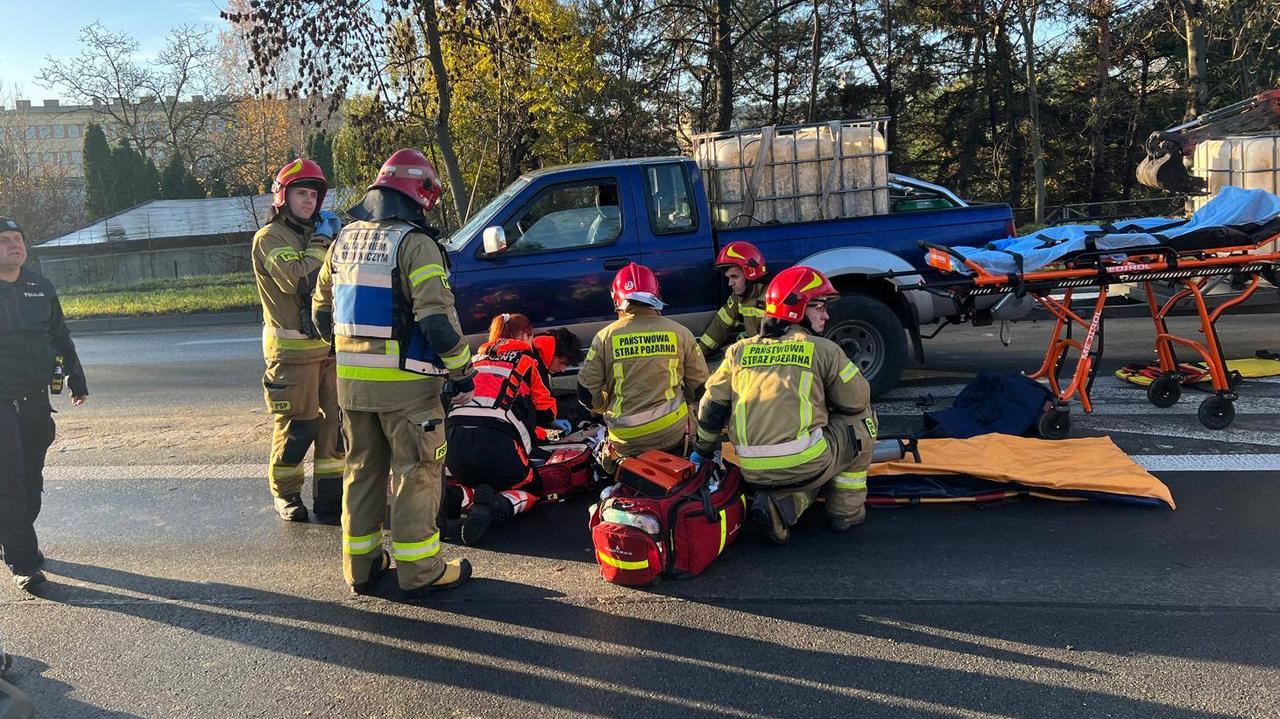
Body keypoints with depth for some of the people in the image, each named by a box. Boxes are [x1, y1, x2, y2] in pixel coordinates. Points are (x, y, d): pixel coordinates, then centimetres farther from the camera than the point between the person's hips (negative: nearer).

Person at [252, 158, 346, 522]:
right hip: (293, 348, -7)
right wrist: (320, 243, -11)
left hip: (329, 344, 7)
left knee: (335, 420, 8)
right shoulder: (270, 238, -5)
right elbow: (296, 279, -22)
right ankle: (286, 493, 13)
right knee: (297, 425, -2)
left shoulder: (317, 233, 19)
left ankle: (329, 492, 18)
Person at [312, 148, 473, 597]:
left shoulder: (344, 240, 11)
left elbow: (322, 311, 17)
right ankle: (419, 572, 9)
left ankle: (361, 566, 25)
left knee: (362, 469, 16)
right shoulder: (414, 242, -12)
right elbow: (437, 318, -19)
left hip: (350, 380, 7)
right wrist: (462, 373, -11)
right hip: (404, 381, -7)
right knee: (416, 474, 3)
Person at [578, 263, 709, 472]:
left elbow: (587, 393, -1)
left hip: (626, 440, -1)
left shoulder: (605, 337, -5)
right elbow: (700, 385, 7)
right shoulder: (680, 333, -1)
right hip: (671, 434, 1)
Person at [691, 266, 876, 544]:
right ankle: (846, 511, 21)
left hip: (754, 472, 5)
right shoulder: (823, 349, 3)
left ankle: (779, 503, 5)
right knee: (863, 418, 20)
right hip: (805, 463, -5)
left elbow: (712, 405, 16)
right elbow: (857, 401, 10)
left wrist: (703, 450, 29)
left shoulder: (740, 350, 14)